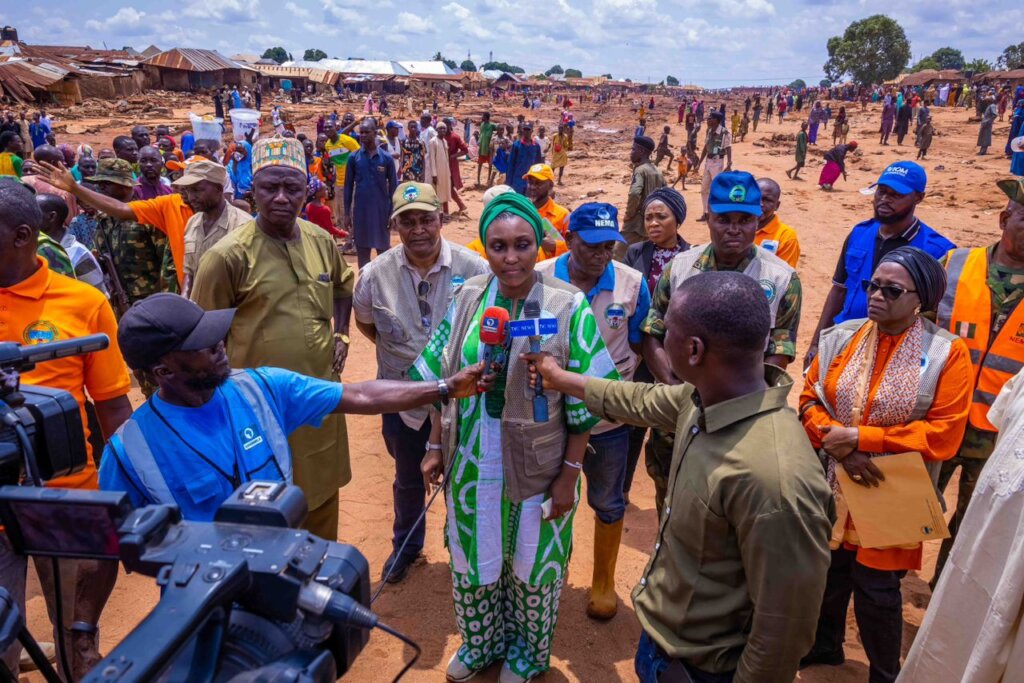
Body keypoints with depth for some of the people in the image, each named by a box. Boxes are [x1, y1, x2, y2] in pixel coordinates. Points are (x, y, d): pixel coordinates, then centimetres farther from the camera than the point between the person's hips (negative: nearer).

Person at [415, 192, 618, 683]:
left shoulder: (568, 307, -16)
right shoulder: (469, 297, -4)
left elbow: (583, 403, -11)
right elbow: (443, 381, 4)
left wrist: (570, 473, -10)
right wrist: (435, 447, 5)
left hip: (537, 466, -3)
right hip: (471, 462, 3)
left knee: (532, 563, 18)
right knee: (474, 557, 20)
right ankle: (480, 642, 49)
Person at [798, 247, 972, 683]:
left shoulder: (947, 353, -11)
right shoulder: (841, 338, -2)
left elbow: (943, 434, -15)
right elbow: (810, 400, 0)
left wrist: (861, 438, -21)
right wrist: (838, 446, -17)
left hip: (890, 496, -3)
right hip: (832, 487, 3)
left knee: (876, 590, 6)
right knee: (827, 572, 18)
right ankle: (823, 648, 44)